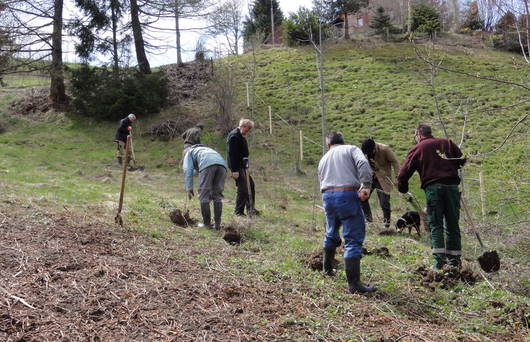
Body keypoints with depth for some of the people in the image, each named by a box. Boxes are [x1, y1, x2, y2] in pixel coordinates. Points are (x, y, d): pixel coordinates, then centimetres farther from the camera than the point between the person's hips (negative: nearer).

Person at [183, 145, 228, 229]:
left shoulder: (189, 152, 29)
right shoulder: (207, 150, 45)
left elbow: (188, 170, 12)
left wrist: (189, 189, 11)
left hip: (207, 165, -5)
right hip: (222, 163, 5)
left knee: (204, 196, 4)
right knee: (217, 195, 12)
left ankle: (207, 223, 4)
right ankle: (217, 223, 9)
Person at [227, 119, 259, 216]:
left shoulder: (240, 136, 15)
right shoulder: (234, 136, -17)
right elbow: (232, 154, -22)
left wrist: (246, 166, 16)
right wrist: (234, 170, -24)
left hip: (242, 166, 11)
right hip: (237, 167, -11)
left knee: (250, 186, 14)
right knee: (243, 188, -8)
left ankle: (251, 209, 22)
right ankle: (239, 212, 3)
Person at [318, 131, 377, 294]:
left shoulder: (323, 159, 25)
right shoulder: (351, 149, 11)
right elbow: (363, 164, -10)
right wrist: (366, 186, -14)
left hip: (327, 196, 6)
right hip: (347, 194, -5)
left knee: (331, 234, 25)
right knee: (353, 239, -6)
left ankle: (328, 268, 42)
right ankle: (354, 284, -9)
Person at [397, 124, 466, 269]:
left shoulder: (417, 149, 8)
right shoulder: (447, 142, 17)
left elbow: (403, 173, 3)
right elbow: (462, 160, 16)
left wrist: (403, 189, 17)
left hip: (432, 187, -3)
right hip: (452, 186, 3)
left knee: (435, 224, 1)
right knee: (453, 224, 10)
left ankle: (439, 259, -10)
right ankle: (454, 259, 13)